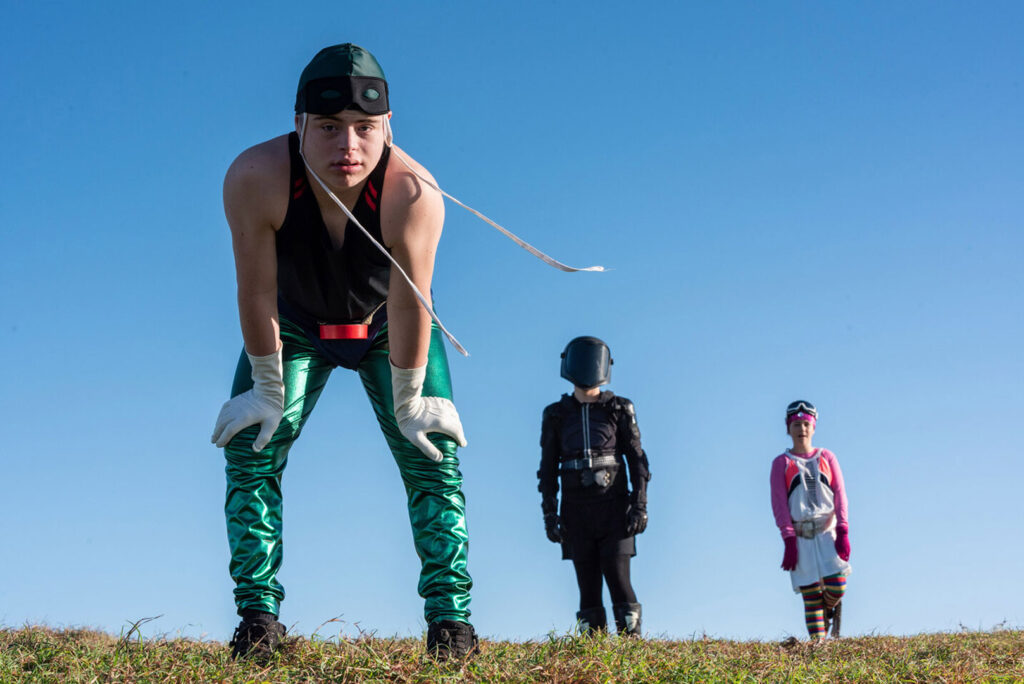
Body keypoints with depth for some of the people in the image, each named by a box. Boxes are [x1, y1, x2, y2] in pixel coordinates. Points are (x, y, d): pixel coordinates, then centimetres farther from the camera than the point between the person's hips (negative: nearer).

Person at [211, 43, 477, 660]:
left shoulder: (412, 192, -39)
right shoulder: (255, 179, -36)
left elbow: (410, 307, -29)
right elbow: (257, 292, -25)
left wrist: (408, 402, -19)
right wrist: (268, 389, -16)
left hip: (387, 329, -1)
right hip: (295, 326, 1)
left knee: (432, 455, -9)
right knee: (251, 450, -9)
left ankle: (451, 619, -4)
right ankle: (259, 615, -3)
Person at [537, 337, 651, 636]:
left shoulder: (619, 410, 2)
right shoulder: (556, 415, 6)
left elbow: (637, 460, 0)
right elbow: (548, 468, 6)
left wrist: (640, 507, -9)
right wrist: (549, 515, -3)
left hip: (613, 507, -1)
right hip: (576, 510, 2)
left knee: (618, 579, -9)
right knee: (588, 584, 1)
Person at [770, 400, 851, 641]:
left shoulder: (827, 458, 12)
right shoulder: (781, 463, 7)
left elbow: (840, 495, 5)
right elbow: (779, 503, 0)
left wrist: (843, 532, -8)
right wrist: (789, 539, -11)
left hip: (828, 531, 1)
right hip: (801, 536, -1)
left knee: (837, 587, -13)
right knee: (810, 594, -5)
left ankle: (828, 608, 21)